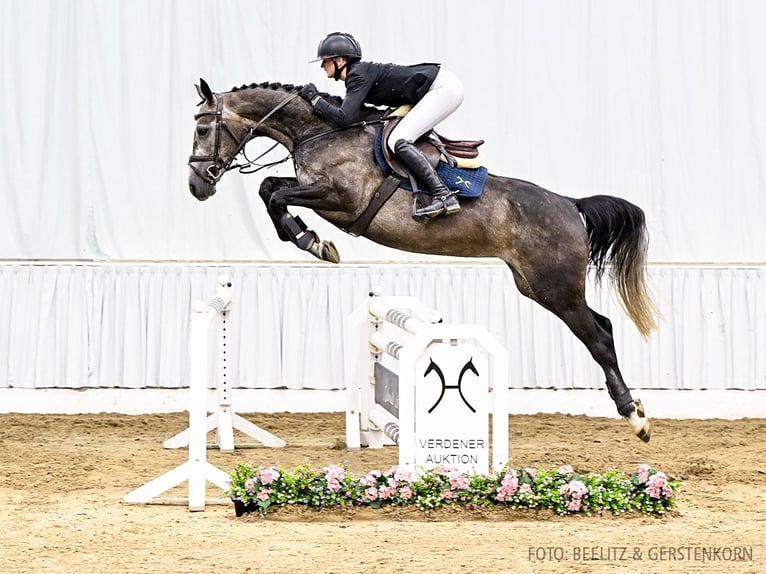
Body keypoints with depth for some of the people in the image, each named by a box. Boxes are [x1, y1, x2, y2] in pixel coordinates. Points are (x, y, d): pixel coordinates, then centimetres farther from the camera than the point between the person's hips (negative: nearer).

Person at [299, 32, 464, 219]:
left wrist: (315, 98, -9)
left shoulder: (359, 75, -13)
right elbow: (354, 116, 15)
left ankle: (444, 196, -26)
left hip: (443, 88, -10)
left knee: (398, 141, -18)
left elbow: (344, 118, -22)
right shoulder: (358, 72, 15)